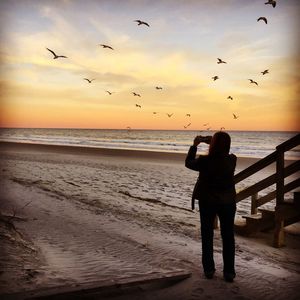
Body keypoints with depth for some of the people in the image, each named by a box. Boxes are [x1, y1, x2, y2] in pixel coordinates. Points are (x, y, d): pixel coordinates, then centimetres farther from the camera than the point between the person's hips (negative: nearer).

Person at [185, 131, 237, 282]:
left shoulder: (204, 161, -20)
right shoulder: (232, 160, -12)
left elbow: (188, 163, 0)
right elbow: (223, 151, 12)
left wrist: (194, 145, 7)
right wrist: (208, 140, 11)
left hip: (207, 203, -1)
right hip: (228, 203, 1)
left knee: (207, 236, 15)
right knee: (228, 237, 12)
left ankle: (209, 270, 22)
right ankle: (229, 272, 16)